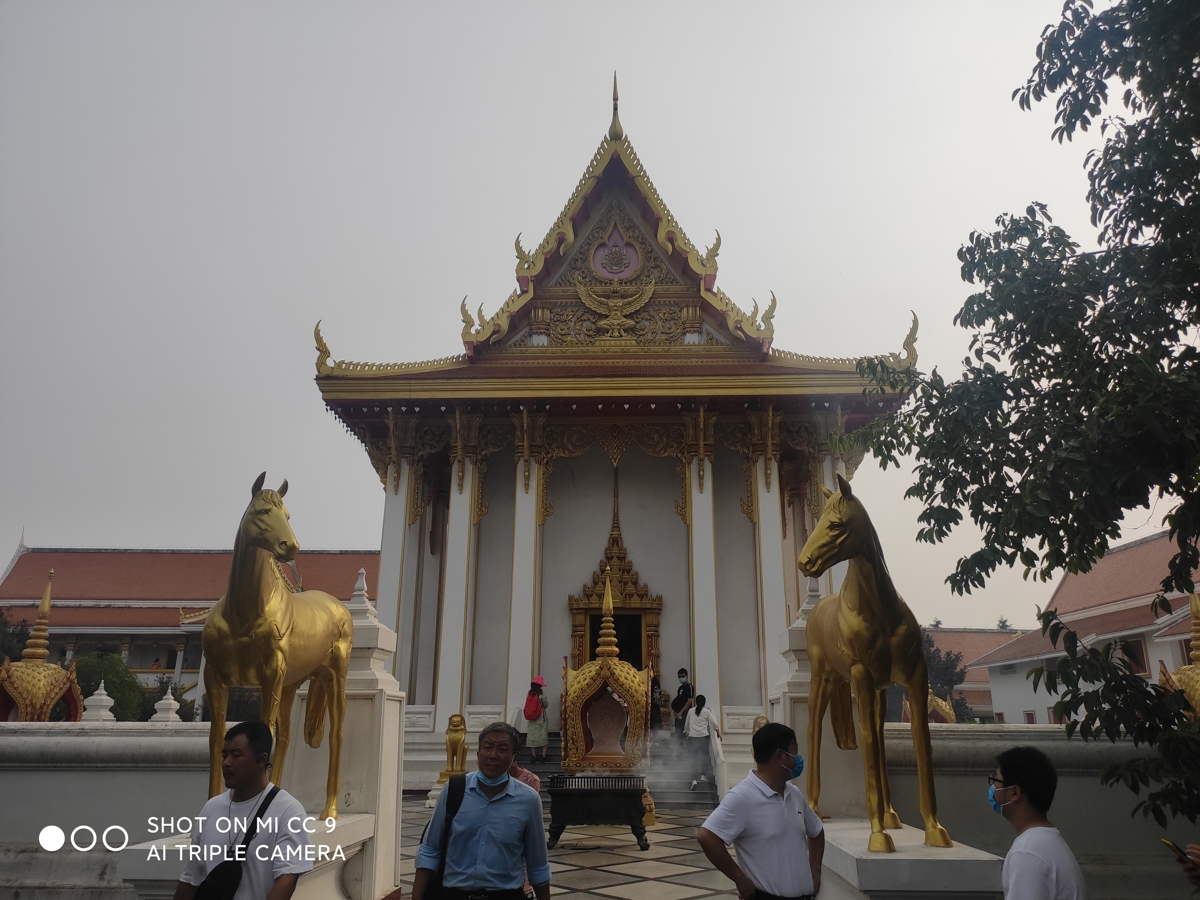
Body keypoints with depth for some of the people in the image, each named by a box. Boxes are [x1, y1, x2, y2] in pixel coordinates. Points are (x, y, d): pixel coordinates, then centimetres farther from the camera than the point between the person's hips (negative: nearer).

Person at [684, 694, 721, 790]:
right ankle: (702, 775, 25)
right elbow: (714, 723, -5)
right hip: (704, 736, -1)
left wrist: (686, 733, 30)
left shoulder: (691, 711, 4)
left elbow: (687, 724, 14)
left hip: (693, 737, 1)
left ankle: (694, 779, -13)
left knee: (694, 757, -1)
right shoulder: (706, 711, -2)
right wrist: (718, 733, 9)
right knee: (704, 755, 19)